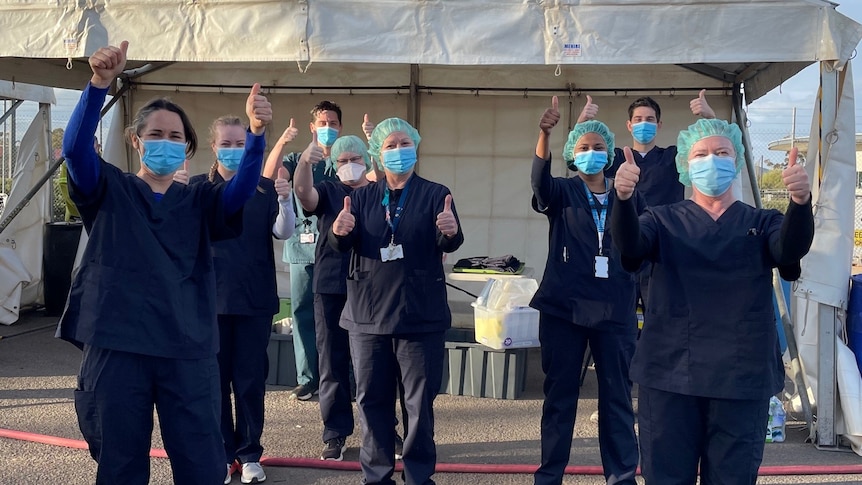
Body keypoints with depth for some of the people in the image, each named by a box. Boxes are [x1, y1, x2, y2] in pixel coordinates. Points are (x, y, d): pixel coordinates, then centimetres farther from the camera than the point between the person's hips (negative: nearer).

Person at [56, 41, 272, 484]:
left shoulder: (199, 201, 11)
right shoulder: (109, 191, 7)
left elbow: (242, 187, -8)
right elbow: (75, 147, -11)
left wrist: (256, 132, -27)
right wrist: (100, 84, -27)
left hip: (188, 350, 1)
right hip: (115, 346, -1)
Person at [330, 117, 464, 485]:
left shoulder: (434, 194, 3)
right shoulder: (363, 197, 10)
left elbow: (449, 244, -10)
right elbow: (343, 245, -1)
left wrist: (451, 231, -35)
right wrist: (339, 230, -25)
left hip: (420, 314, -2)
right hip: (369, 313, 3)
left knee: (420, 401, 3)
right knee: (372, 399, 9)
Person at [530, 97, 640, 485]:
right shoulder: (562, 193, 2)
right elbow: (539, 179, -21)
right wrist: (544, 133, -39)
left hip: (615, 309, 2)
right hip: (564, 307, -1)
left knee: (618, 397, 6)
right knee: (559, 395, 6)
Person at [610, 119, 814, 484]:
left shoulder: (762, 223, 9)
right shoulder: (664, 220, 7)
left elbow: (791, 248, -12)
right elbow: (630, 244, -13)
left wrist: (800, 201, -33)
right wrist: (623, 198, -34)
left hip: (743, 377, 1)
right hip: (670, 374, 0)